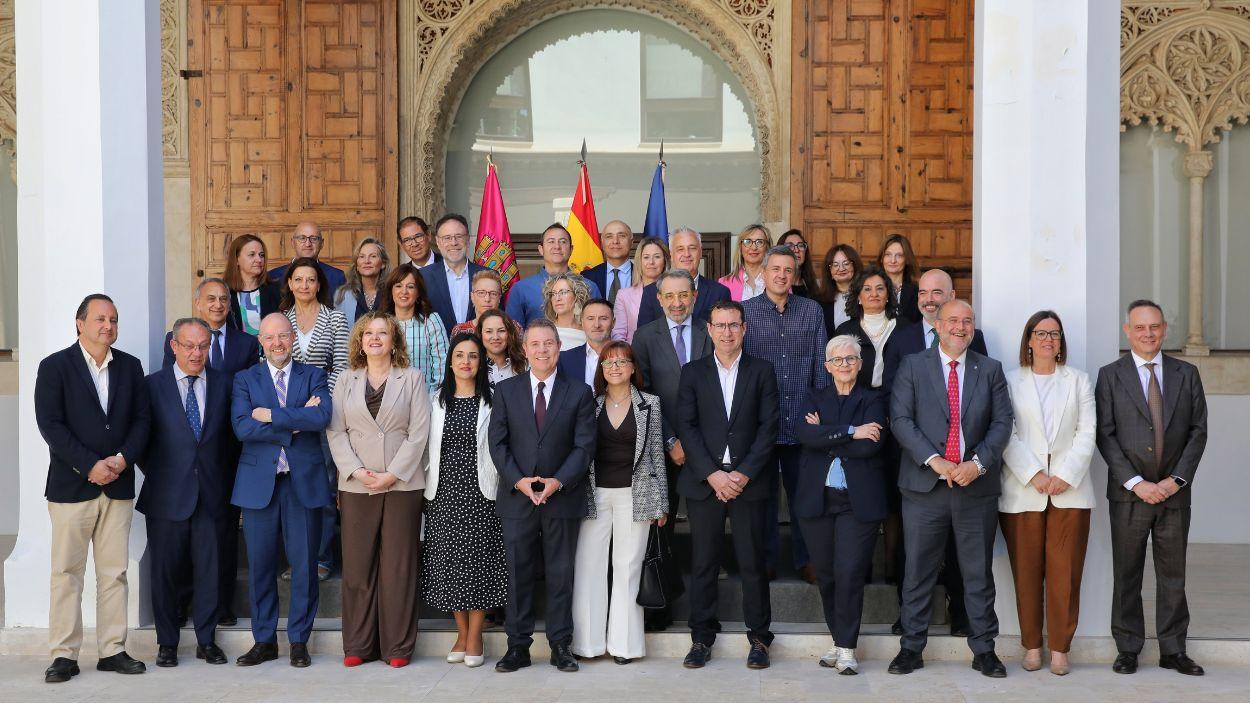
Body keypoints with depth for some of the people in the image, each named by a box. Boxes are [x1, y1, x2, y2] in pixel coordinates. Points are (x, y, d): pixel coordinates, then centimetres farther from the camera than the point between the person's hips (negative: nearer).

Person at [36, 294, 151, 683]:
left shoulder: (130, 367, 10)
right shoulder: (54, 367, -2)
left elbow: (142, 418, 7)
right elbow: (50, 424, -9)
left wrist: (122, 458, -9)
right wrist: (90, 465, -15)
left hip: (118, 485, 4)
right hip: (71, 486, -3)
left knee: (114, 572, 6)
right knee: (66, 572, 1)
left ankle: (112, 651, 12)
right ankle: (64, 655, 8)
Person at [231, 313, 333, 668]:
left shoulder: (313, 376, 8)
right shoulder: (245, 379, 8)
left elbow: (322, 416, -12)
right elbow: (242, 426, -8)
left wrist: (270, 415, -13)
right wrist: (296, 421, -11)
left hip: (304, 481, 0)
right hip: (259, 482, 1)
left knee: (304, 563, 2)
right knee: (260, 565, 5)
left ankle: (299, 640, 15)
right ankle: (264, 640, 18)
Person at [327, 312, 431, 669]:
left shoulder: (412, 378, 5)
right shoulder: (346, 379, 12)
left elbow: (419, 432, -2)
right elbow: (335, 431, 5)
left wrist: (392, 474, -11)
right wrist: (357, 471, -9)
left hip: (402, 483, -2)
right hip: (357, 485, 2)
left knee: (398, 566, 1)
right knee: (357, 566, 3)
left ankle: (398, 646, 8)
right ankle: (358, 644, 13)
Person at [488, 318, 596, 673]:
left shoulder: (579, 392, 4)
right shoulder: (506, 390, 6)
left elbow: (584, 445, -1)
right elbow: (497, 443, 2)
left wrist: (559, 482, -14)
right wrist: (518, 481, -12)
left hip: (563, 497, 0)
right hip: (517, 498, 1)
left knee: (561, 574, 6)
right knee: (518, 574, 5)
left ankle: (560, 645, 15)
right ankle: (518, 646, 13)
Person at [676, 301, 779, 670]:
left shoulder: (762, 371, 7)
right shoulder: (693, 372, 8)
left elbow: (768, 427, 0)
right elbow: (686, 427, 1)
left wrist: (744, 473, -10)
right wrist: (712, 474, -10)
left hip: (749, 481, -1)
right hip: (703, 480, 1)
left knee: (753, 561, 2)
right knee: (703, 562, 5)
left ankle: (759, 636, 14)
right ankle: (702, 636, 15)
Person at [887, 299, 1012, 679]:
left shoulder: (990, 369, 10)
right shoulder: (913, 366, 4)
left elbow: (1002, 422, 3)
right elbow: (900, 419, -5)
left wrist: (978, 462, -12)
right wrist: (934, 460, -15)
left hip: (977, 486, 1)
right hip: (925, 486, -1)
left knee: (979, 572, 8)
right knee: (918, 571, 5)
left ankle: (984, 650, 19)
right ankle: (911, 647, 15)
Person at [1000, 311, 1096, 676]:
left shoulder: (1078, 381, 13)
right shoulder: (1011, 381, 7)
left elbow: (1087, 433, 5)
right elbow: (1006, 435, -1)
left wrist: (1066, 475, -8)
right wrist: (1034, 475, -11)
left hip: (1070, 490, 1)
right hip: (1022, 491, -1)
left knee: (1066, 573, 0)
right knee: (1027, 572, 2)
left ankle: (1060, 647, 9)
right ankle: (1032, 645, 12)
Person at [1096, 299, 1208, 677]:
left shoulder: (1186, 374, 8)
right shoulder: (1110, 375, 1)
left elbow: (1198, 430, 4)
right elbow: (1105, 435, -4)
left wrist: (1176, 480, -7)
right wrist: (1136, 483, -12)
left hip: (1174, 492, 2)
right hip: (1129, 493, -2)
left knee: (1173, 574, 8)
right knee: (1126, 575, 5)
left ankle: (1173, 650, 17)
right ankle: (1128, 649, 13)